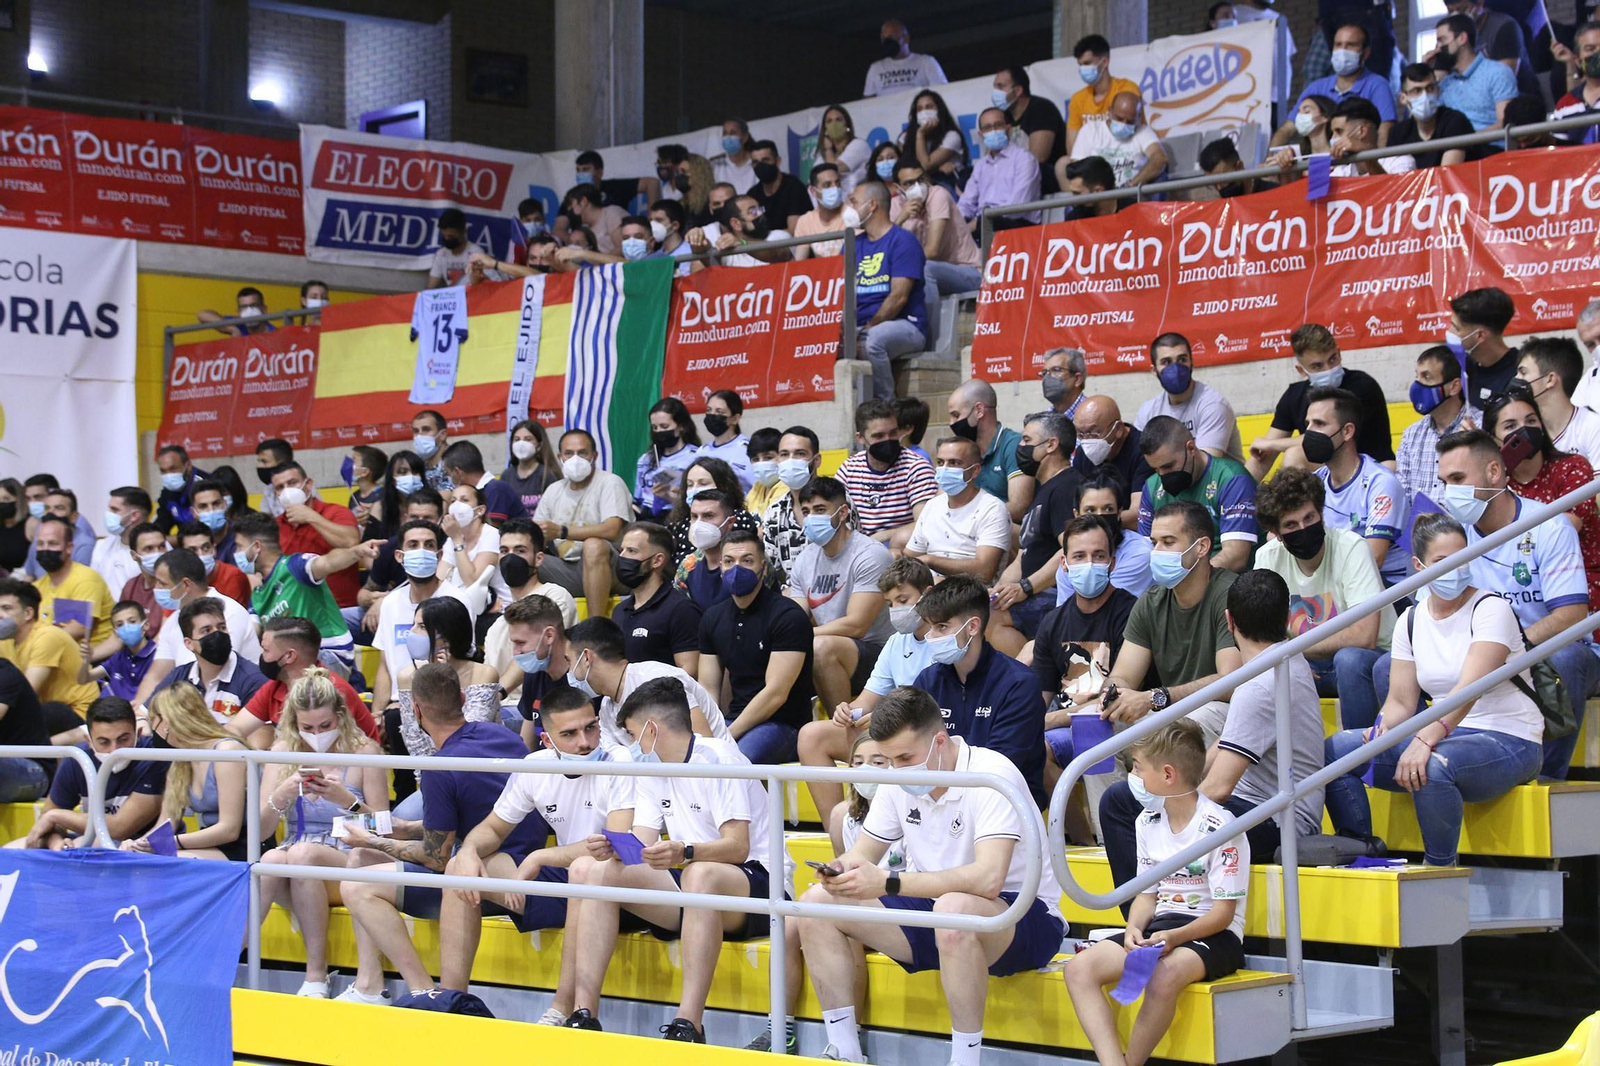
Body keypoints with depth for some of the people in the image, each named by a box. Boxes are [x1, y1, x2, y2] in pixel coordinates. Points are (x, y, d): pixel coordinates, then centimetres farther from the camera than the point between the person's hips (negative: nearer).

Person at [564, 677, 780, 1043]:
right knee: (590, 869, -10)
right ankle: (584, 1013, -20)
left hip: (752, 880, -8)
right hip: (687, 883, 8)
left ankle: (689, 1025, -45)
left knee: (700, 875, -41)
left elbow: (737, 846, -22)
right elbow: (642, 846, 3)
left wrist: (684, 853, -41)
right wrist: (614, 849, -21)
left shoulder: (719, 757, -11)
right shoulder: (649, 771, 13)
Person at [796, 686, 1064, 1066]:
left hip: (1023, 918, -7)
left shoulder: (991, 775, -22)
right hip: (933, 909, 8)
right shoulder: (899, 781, 1)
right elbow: (861, 854, 8)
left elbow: (987, 879, -34)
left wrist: (888, 883, -36)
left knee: (953, 908, -42)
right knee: (816, 902, -6)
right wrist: (841, 870, -19)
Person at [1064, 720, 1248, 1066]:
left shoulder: (1220, 827, -12)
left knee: (1163, 976, -39)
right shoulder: (1148, 822, 9)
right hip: (1161, 927, 7)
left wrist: (1173, 937, -27)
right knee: (1079, 968, -18)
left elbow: (1222, 913, -13)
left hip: (1212, 934, -7)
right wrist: (1134, 929, -8)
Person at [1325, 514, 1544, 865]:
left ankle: (1440, 869, -19)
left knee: (1431, 766, -38)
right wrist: (1383, 728, -17)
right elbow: (1401, 701, 7)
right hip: (1444, 737, 6)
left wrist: (1426, 739, -41)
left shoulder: (1490, 609, -12)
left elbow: (1470, 688, -27)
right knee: (1336, 749, -9)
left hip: (1508, 743, -6)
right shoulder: (1411, 621, 8)